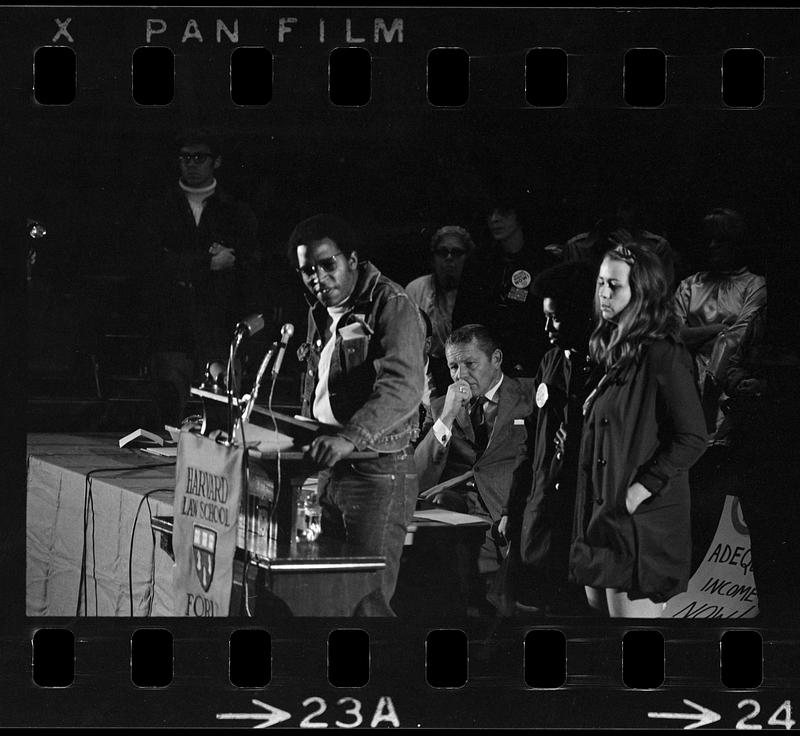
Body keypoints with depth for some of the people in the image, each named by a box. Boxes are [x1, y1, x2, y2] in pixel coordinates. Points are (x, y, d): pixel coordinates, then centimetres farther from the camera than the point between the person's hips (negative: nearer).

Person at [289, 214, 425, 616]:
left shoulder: (392, 306, -11)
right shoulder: (319, 313, 16)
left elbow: (402, 387, -26)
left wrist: (351, 438, -39)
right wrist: (309, 440, 12)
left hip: (379, 474, -8)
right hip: (325, 471, 8)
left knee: (367, 601, -10)